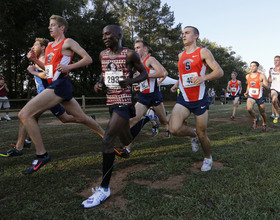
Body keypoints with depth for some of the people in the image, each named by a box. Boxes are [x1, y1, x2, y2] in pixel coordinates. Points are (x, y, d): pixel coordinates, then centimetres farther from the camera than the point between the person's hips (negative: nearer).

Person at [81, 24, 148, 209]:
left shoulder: (130, 54, -6)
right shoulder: (103, 55, 11)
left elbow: (144, 74, 1)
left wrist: (131, 81, -18)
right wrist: (100, 84, 4)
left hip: (124, 101, -7)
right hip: (111, 101, 7)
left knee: (107, 140, -18)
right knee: (127, 141, 17)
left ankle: (104, 188, -9)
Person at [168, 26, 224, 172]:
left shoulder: (203, 52, -2)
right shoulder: (181, 55, 15)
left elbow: (219, 71, -8)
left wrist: (203, 78, -26)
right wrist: (177, 84, 12)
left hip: (199, 99, -4)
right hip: (183, 99, 4)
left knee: (202, 135, 4)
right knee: (174, 129, -19)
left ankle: (208, 158, 34)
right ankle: (193, 134, 14)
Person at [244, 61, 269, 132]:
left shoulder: (262, 76, -7)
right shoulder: (247, 76, 5)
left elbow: (267, 87, -9)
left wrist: (263, 85, -32)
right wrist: (246, 92, 8)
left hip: (260, 97, -2)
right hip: (251, 96, 2)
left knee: (262, 113, 9)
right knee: (249, 109, -27)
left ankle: (264, 125, 38)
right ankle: (255, 120, 2)